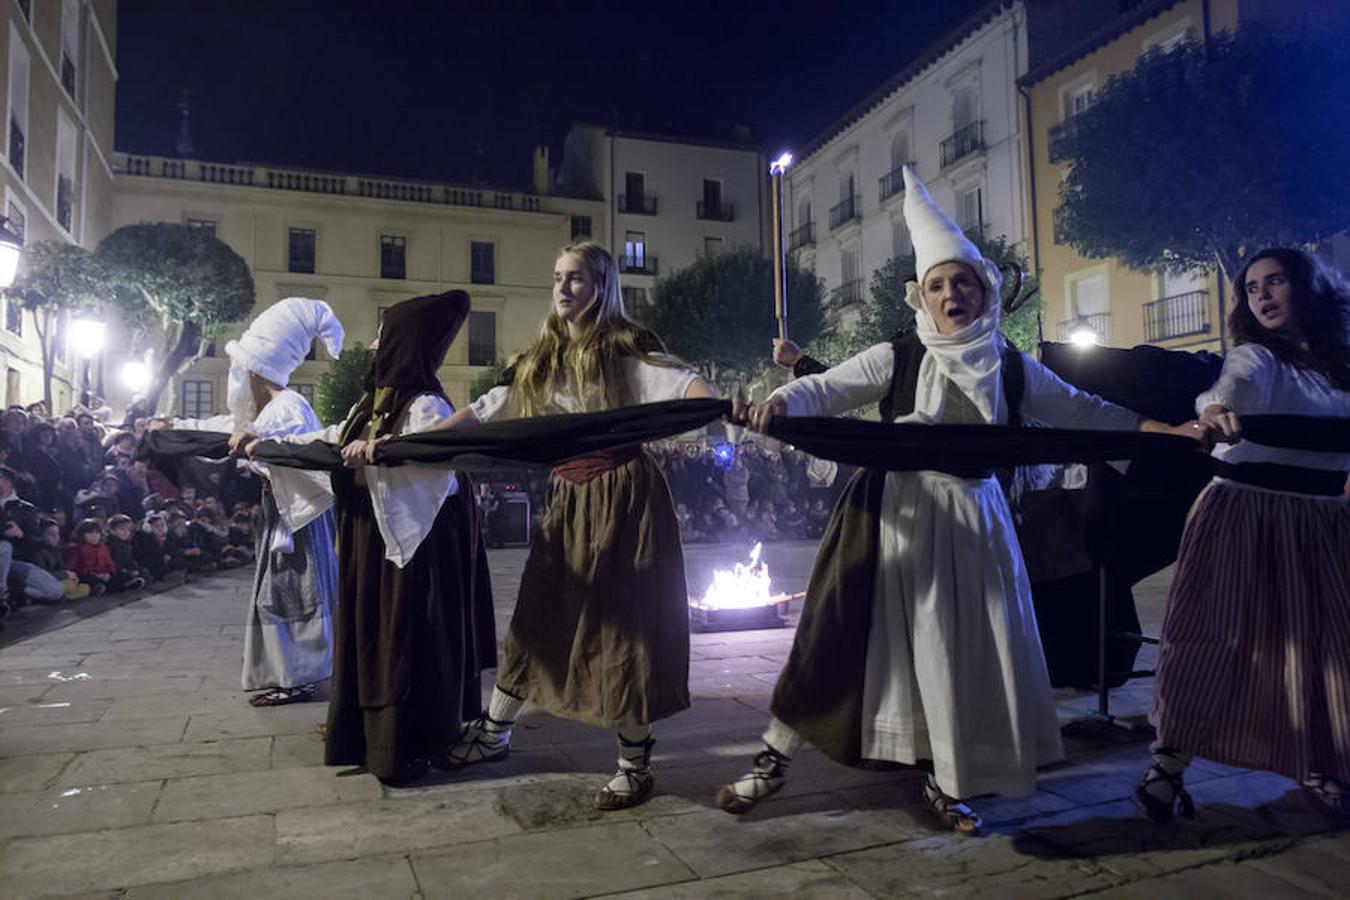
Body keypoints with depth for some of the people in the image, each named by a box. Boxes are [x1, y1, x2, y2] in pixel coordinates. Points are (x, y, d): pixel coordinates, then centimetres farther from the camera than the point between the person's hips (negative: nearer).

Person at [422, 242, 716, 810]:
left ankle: (635, 763, 16)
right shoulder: (540, 360, 12)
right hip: (568, 500, 5)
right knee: (539, 616, 15)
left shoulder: (625, 349, -4)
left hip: (624, 495, -5)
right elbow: (486, 410, 11)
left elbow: (678, 382, -21)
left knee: (624, 624, 0)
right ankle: (493, 733, 32)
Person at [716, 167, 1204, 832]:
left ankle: (943, 781, 28)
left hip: (971, 518, 4)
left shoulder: (1012, 368, 6)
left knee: (962, 649, 8)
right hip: (896, 515, -3)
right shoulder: (896, 360, -4)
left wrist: (1167, 430, 5)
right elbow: (823, 390, -12)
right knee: (845, 636, 0)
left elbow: (1082, 413, 11)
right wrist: (775, 405, -31)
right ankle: (775, 759, 14)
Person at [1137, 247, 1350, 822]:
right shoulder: (1254, 355, 0)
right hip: (1245, 510, -4)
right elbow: (1236, 384, -24)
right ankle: (1168, 765, -3)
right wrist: (1216, 410, -46)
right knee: (1212, 635, -7)